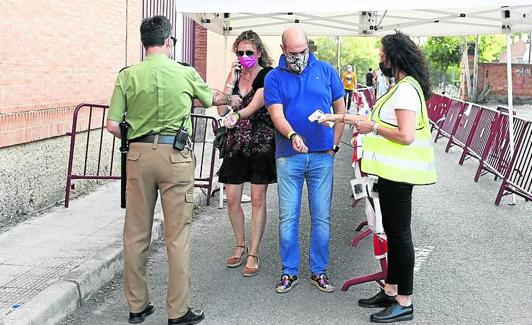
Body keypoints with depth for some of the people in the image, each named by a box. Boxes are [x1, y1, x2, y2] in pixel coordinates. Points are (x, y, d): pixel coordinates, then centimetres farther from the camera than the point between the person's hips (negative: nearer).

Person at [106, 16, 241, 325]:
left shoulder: (128, 75, 2)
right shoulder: (186, 73, 0)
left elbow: (113, 125, -3)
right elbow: (211, 97, 20)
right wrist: (231, 98, 42)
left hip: (139, 154, 2)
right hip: (175, 156, -2)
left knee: (136, 233, 11)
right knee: (178, 235, 3)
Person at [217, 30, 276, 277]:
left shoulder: (267, 75, -6)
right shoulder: (235, 76, 10)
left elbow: (257, 102, -24)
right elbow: (221, 110, 2)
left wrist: (237, 114, -42)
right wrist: (231, 81, -5)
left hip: (261, 142, -5)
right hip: (236, 143, 5)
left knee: (257, 199, -1)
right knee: (232, 199, 5)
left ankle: (253, 254, 8)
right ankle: (240, 245, 25)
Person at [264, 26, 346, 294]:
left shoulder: (325, 70, 6)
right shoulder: (274, 78, 2)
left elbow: (340, 109, 12)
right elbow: (277, 115, -8)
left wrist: (334, 143, 6)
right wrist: (292, 136, -27)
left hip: (322, 156, 1)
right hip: (288, 157, -1)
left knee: (321, 217, 6)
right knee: (288, 217, 3)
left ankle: (319, 271, 18)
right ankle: (289, 272, 16)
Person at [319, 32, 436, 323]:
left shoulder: (407, 89, -17)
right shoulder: (401, 86, 15)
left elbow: (406, 135, -25)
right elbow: (385, 122, 20)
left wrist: (373, 127, -13)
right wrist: (341, 118, 18)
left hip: (398, 174, -10)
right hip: (392, 171, 10)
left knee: (399, 234, -3)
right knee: (393, 232, 16)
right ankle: (390, 291, 28)